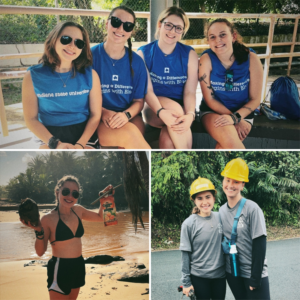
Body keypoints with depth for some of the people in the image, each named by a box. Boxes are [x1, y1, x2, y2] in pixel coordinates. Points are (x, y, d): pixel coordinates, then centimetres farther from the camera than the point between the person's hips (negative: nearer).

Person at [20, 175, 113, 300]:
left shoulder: (78, 210, 1)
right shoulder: (48, 219, -14)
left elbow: (99, 217, 16)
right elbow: (40, 252, -11)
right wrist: (39, 232, -26)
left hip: (79, 266, 6)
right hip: (60, 269, -6)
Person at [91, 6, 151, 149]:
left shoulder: (137, 62, 4)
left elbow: (138, 101, 7)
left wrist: (126, 115, -15)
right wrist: (103, 112, -19)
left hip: (130, 118, 2)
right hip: (98, 120, -2)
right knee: (129, 132, -33)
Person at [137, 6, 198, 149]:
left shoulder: (189, 54, 2)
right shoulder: (144, 53, -1)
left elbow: (190, 91, -7)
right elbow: (148, 91, -11)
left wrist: (190, 115, -29)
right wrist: (161, 112, -31)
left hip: (181, 109, 1)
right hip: (154, 107, 0)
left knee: (168, 136, -31)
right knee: (175, 107, -34)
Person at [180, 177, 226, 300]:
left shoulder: (220, 217, -3)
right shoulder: (189, 224, -13)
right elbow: (185, 254, -9)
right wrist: (186, 282, -6)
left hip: (220, 275, 4)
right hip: (199, 277, -3)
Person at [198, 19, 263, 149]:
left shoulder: (251, 58, -11)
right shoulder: (206, 59, -13)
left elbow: (255, 99, -5)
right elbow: (209, 99, -9)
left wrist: (235, 117, -24)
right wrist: (237, 122, -16)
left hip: (242, 112, 1)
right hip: (213, 110, -1)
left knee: (226, 146, -27)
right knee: (231, 142, -31)